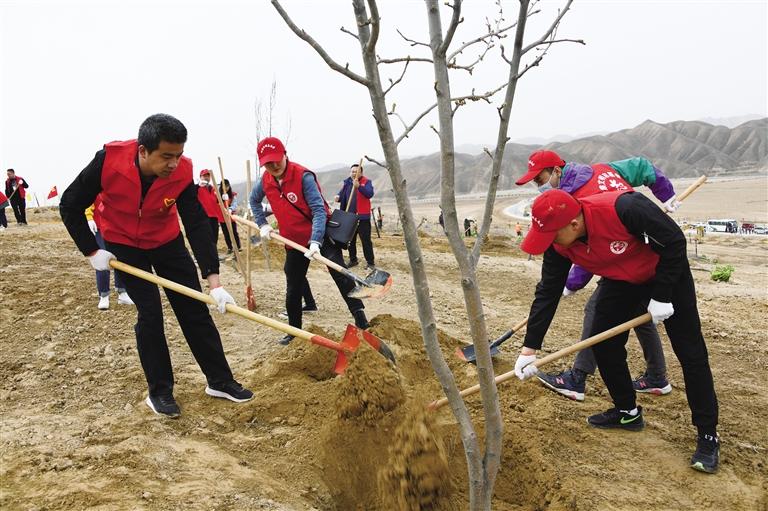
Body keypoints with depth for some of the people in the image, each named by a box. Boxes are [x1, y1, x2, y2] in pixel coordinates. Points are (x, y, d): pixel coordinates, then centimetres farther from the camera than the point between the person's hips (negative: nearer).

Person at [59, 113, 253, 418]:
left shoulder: (181, 172, -24)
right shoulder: (109, 161, -28)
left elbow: (197, 225, -25)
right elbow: (70, 206, -14)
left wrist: (214, 282, -31)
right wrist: (92, 252, -14)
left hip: (167, 242, 2)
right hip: (123, 245, -2)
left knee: (194, 310, 1)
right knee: (150, 313, -8)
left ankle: (219, 381, 13)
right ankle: (159, 391, 10)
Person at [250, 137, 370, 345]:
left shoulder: (303, 176, -21)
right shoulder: (265, 181, -3)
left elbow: (319, 210, -25)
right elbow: (254, 200, 20)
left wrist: (316, 241, -36)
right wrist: (262, 224, 7)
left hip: (319, 235, -5)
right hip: (294, 240, 5)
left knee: (341, 275, -17)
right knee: (293, 289, 12)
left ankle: (361, 322, -11)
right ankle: (294, 330, 29)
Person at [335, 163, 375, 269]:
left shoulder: (366, 182, -5)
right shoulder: (346, 182, 9)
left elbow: (370, 194, -21)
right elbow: (342, 195, 14)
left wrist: (359, 186, -33)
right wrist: (338, 197, -10)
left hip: (363, 217, -5)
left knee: (366, 240, -4)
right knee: (350, 240, 13)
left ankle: (370, 263, 2)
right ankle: (353, 260, 27)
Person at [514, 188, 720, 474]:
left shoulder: (623, 208, -40)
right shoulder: (558, 245, -21)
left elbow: (674, 241, -27)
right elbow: (548, 292, -15)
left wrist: (661, 297, -23)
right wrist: (530, 349, -17)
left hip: (667, 272, -5)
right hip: (621, 280, 5)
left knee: (690, 352, -4)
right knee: (602, 343, 1)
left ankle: (708, 436, 9)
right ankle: (628, 412, 22)